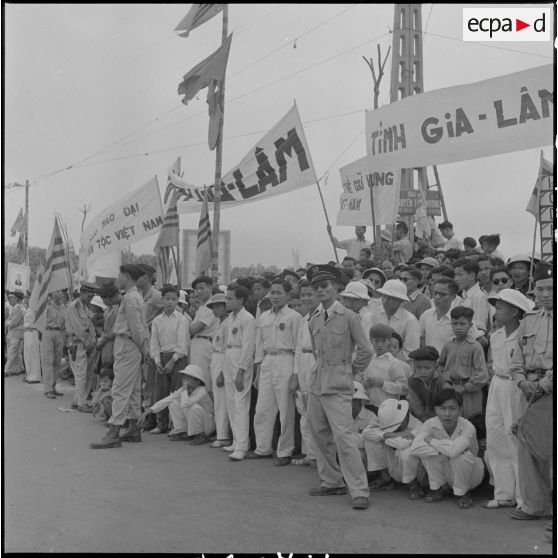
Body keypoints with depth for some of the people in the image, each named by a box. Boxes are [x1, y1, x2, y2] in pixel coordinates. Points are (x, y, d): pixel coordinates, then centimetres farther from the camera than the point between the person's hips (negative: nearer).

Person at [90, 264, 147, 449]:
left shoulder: (130, 298, -15)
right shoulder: (137, 296, 16)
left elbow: (135, 328, -18)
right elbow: (140, 326, 17)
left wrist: (142, 348, -8)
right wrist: (144, 347, 14)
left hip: (127, 346, -10)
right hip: (132, 348, 10)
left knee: (120, 390, -11)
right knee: (133, 390, 13)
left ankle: (113, 433, -12)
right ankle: (134, 430, 20)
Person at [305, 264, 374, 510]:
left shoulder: (348, 316, -7)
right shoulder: (314, 320, 10)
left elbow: (368, 350, -2)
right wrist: (320, 369, 14)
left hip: (338, 382, -7)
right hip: (316, 380, 7)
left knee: (343, 435, -12)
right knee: (319, 434, 11)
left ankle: (359, 491, -7)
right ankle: (331, 482, 25)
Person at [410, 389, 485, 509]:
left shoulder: (468, 427, -29)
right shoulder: (431, 424, -18)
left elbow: (454, 450, -48)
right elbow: (415, 447, -34)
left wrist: (431, 440, -31)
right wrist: (442, 450, -38)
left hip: (470, 475, -3)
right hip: (445, 474, 3)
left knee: (462, 455, -35)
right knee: (427, 450, -23)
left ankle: (463, 493, -7)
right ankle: (439, 488, 0)